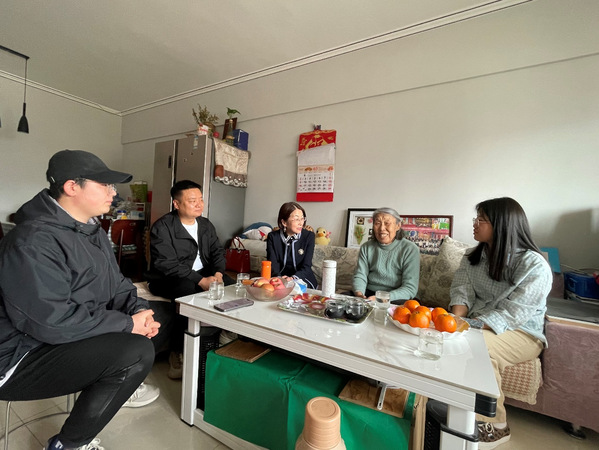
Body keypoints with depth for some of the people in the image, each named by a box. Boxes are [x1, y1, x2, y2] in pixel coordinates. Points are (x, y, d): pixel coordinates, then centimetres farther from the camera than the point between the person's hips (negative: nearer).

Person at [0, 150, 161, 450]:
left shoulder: (90, 229, 5)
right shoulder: (34, 241, -26)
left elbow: (114, 283, 8)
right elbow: (52, 321, -31)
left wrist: (138, 310, -10)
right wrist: (128, 324, -23)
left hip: (78, 332, 9)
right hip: (24, 356, -9)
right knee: (136, 352, -28)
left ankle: (118, 387, 26)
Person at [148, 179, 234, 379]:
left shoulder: (206, 224, 8)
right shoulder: (162, 227, -13)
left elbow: (218, 251, 6)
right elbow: (167, 264, -22)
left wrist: (217, 273, -16)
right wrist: (201, 281, -29)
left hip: (203, 274, 6)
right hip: (167, 279, -5)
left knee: (231, 286, -18)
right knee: (189, 291, -36)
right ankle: (178, 354, -18)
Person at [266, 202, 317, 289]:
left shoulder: (309, 236, -6)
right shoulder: (273, 237, -3)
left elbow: (306, 267, -11)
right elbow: (273, 265, -9)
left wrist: (293, 278, -31)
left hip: (302, 279, -1)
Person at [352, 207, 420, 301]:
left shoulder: (410, 249, -3)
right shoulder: (366, 247, 10)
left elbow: (410, 288, -10)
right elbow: (360, 276, 4)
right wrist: (359, 294, -20)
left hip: (396, 298, -3)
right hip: (367, 294, 3)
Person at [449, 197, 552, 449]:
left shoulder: (534, 265, -13)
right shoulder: (473, 257, 5)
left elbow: (513, 313, -23)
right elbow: (462, 291, -6)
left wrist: (470, 325, -34)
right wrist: (456, 319, -25)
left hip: (521, 332, -4)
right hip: (479, 324, 5)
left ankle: (494, 425, -9)